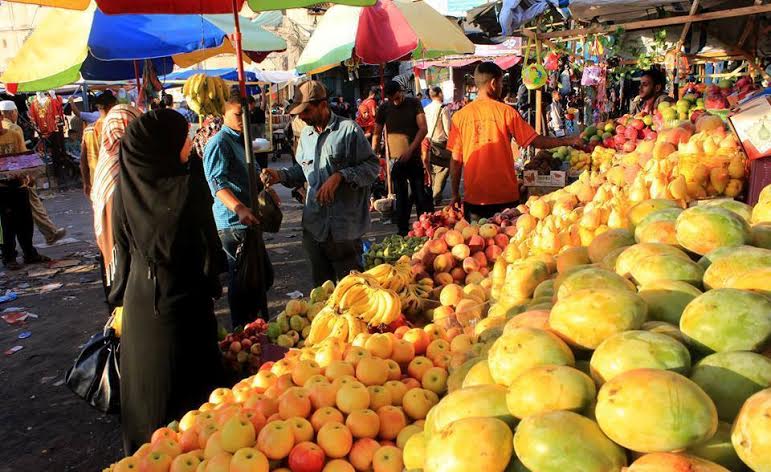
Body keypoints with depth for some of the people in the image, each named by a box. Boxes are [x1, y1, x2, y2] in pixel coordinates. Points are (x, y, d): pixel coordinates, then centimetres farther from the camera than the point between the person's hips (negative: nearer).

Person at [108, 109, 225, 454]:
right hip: (183, 296, -5)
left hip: (139, 296, 5)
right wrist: (212, 284, 2)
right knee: (188, 376, 11)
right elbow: (208, 244, -14)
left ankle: (143, 449, 36)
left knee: (145, 374, 19)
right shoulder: (189, 186, -19)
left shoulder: (126, 186, -6)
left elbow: (122, 245, 5)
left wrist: (121, 291, 17)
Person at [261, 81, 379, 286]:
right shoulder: (306, 134, 12)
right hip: (314, 225, 6)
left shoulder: (348, 129, -9)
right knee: (321, 287, 18)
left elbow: (372, 166, -11)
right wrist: (281, 175, 2)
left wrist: (340, 176, -22)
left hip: (344, 227, -6)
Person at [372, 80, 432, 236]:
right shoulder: (384, 108, 2)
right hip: (395, 159, 1)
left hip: (414, 157, -1)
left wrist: (410, 150, -15)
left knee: (420, 194, 0)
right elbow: (377, 134, 8)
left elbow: (423, 128, -7)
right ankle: (403, 230, 17)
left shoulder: (414, 103, -1)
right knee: (401, 195, 8)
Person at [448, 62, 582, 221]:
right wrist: (569, 141, 12)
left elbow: (455, 160, 0)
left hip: (473, 197, 1)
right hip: (504, 197, -1)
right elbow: (535, 141, -2)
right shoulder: (506, 112, -5)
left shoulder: (460, 116, -2)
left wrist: (455, 194, 9)